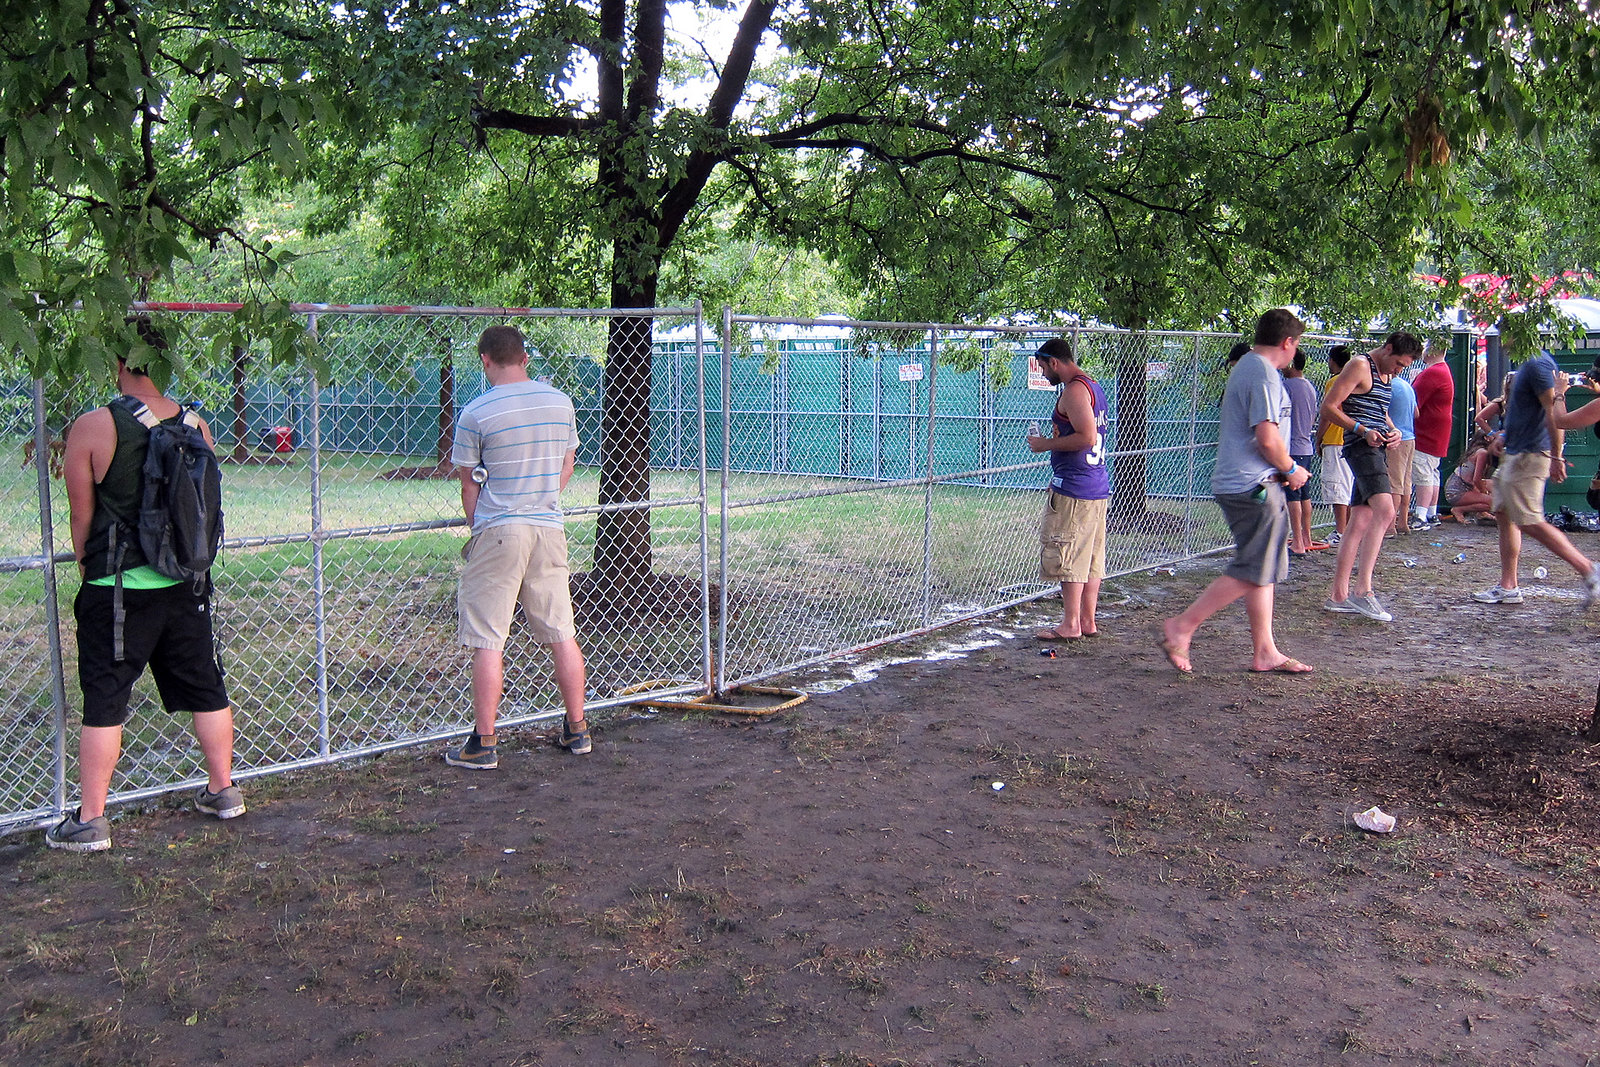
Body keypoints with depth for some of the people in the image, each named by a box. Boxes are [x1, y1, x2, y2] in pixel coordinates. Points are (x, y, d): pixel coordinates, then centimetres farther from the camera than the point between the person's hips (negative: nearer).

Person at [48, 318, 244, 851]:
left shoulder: (93, 427, -13)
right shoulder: (196, 425, -1)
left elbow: (81, 513, -6)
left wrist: (87, 567, 11)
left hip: (117, 589, -4)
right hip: (187, 586, 4)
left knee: (104, 701, 4)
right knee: (205, 689, 15)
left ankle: (89, 821, 10)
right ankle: (222, 791, 26)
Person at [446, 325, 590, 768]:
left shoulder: (476, 413, -8)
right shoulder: (561, 402, 6)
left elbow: (470, 485, -1)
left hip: (498, 532, -4)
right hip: (550, 528, 5)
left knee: (488, 641, 1)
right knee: (563, 635, 12)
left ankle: (484, 744, 5)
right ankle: (576, 730, 21)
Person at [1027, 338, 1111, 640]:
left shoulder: (1074, 390, -14)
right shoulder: (1093, 386, 18)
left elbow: (1086, 436, -23)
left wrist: (1047, 444, -13)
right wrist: (1056, 439, 17)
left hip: (1073, 488, -10)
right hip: (1098, 485, 10)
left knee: (1067, 557, -4)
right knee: (1091, 557, 12)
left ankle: (1070, 625, 0)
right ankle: (1087, 621, 17)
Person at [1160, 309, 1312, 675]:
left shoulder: (1246, 366, 17)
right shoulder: (1264, 374, -15)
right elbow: (1267, 439, -22)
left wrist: (1282, 469, 15)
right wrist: (1291, 470, -5)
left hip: (1238, 483, 11)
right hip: (1254, 487, -11)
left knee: (1264, 570, 13)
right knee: (1252, 572, -6)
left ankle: (1265, 652, 17)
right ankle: (1182, 627, -3)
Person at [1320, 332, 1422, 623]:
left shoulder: (1387, 374, 21)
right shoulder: (1359, 366, -7)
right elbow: (1329, 408, -11)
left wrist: (1392, 430, 10)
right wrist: (1364, 430, -19)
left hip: (1377, 449, 10)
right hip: (1361, 447, -10)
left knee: (1360, 521, 6)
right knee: (1384, 511, -23)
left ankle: (1338, 595, 8)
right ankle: (1362, 590, -27)